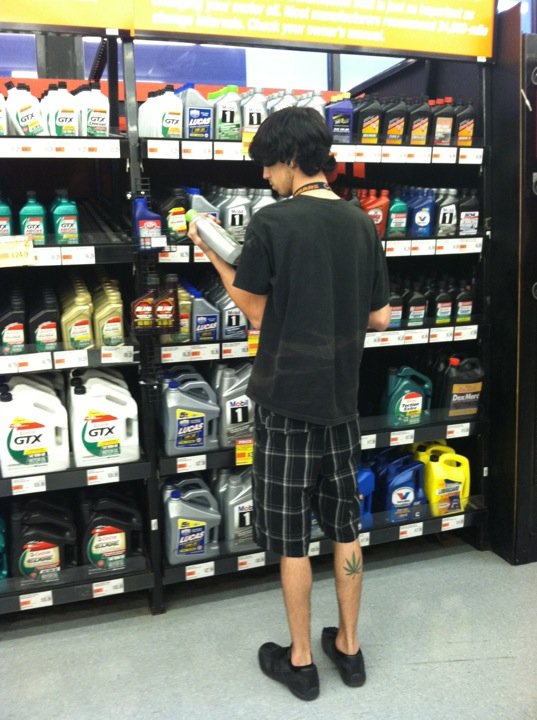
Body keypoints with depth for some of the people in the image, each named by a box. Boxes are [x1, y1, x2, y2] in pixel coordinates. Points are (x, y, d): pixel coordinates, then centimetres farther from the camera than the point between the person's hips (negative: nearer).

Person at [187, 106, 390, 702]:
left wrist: (214, 256, 5)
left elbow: (255, 312, -7)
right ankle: (348, 646, 31)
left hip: (287, 395, -5)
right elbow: (379, 318, 6)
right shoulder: (361, 223, 3)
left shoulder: (271, 222, -13)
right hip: (342, 395, 5)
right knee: (344, 525, 16)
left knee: (291, 536, 8)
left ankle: (300, 660, 23)